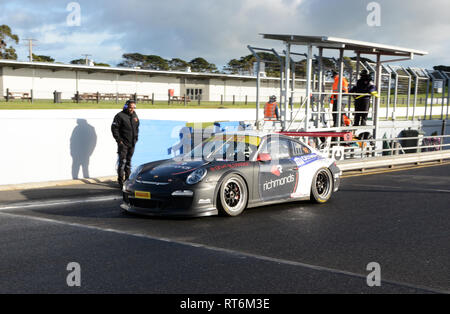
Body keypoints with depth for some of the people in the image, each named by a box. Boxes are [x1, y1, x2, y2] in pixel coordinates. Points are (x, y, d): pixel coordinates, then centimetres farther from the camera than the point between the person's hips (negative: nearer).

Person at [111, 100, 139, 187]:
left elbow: (137, 128, 24)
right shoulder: (120, 116, -10)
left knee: (129, 161, 15)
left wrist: (136, 138, 14)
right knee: (122, 161, -10)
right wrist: (119, 140, -14)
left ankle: (127, 178, 25)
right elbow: (114, 128, -11)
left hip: (132, 144, 7)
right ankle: (120, 180, -7)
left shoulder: (135, 116, 12)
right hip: (123, 143, -7)